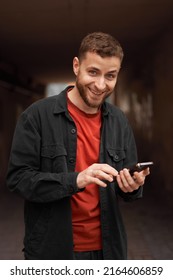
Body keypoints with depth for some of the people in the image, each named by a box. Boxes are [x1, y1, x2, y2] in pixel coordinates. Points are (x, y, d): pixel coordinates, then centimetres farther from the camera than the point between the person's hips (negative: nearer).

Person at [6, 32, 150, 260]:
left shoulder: (119, 121, 2)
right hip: (52, 249, -4)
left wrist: (132, 186, -15)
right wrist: (76, 180, -27)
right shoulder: (37, 115, -11)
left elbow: (128, 186, 9)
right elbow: (17, 178, -15)